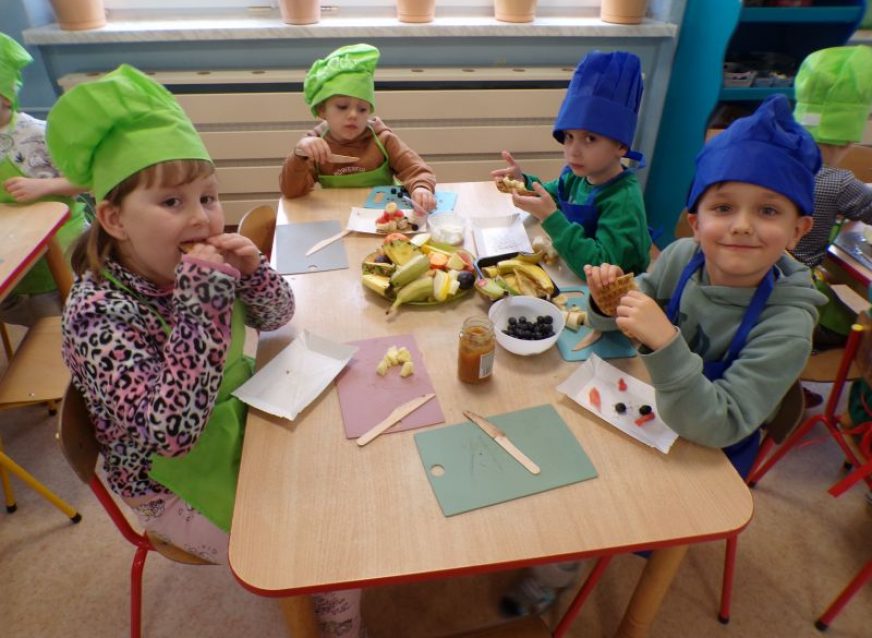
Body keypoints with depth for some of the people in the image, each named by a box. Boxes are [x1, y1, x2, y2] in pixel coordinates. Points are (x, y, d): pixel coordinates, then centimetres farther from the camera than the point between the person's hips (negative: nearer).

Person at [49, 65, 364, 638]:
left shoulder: (196, 264, -11)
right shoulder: (98, 312, -30)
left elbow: (275, 317, 0)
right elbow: (171, 431, -36)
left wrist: (252, 270, -23)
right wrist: (203, 301, -41)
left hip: (242, 428, 6)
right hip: (180, 488, -6)